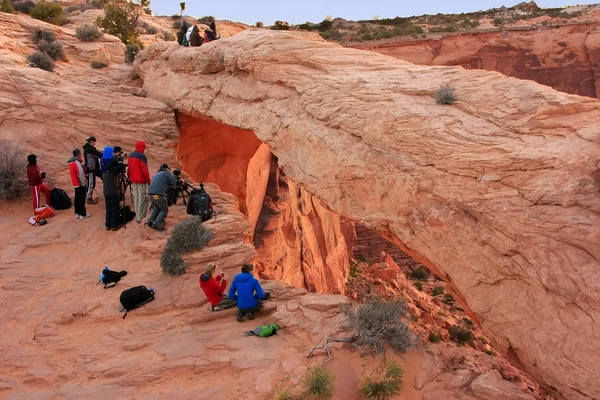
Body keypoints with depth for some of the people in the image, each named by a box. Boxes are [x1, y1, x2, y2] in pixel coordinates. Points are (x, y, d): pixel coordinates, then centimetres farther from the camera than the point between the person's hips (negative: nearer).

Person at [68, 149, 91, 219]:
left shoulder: (71, 162, 10)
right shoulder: (77, 162, -19)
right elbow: (80, 174, -22)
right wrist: (83, 183, -15)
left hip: (76, 184, 9)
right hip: (80, 184, -9)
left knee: (77, 198, 14)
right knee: (82, 199, -3)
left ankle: (77, 213, 20)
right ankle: (83, 214, 2)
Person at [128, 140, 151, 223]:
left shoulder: (131, 155, 10)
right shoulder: (142, 156, -16)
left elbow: (129, 169, 17)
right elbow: (145, 170, -18)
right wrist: (148, 181, -10)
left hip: (133, 180, 8)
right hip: (141, 181, -8)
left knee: (136, 198, 16)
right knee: (142, 199, -5)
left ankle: (137, 215, 24)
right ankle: (140, 218, -6)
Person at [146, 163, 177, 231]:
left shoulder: (156, 174, 27)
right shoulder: (167, 173, 7)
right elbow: (175, 183, 4)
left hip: (150, 194, 7)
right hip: (158, 194, -7)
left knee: (156, 207, 30)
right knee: (164, 210, 8)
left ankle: (150, 221, 19)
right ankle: (156, 224, -8)